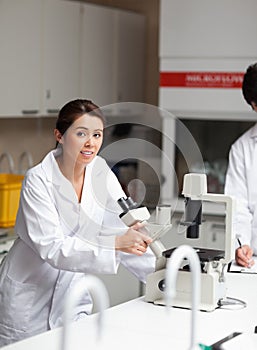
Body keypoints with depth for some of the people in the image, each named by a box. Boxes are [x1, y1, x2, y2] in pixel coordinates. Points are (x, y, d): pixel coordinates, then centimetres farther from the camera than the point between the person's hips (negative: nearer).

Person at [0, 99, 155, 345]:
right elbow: (53, 248, -27)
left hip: (72, 298, 4)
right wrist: (115, 244, -38)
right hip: (28, 299, -4)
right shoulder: (38, 181, -18)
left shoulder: (100, 172, -4)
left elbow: (126, 229, -4)